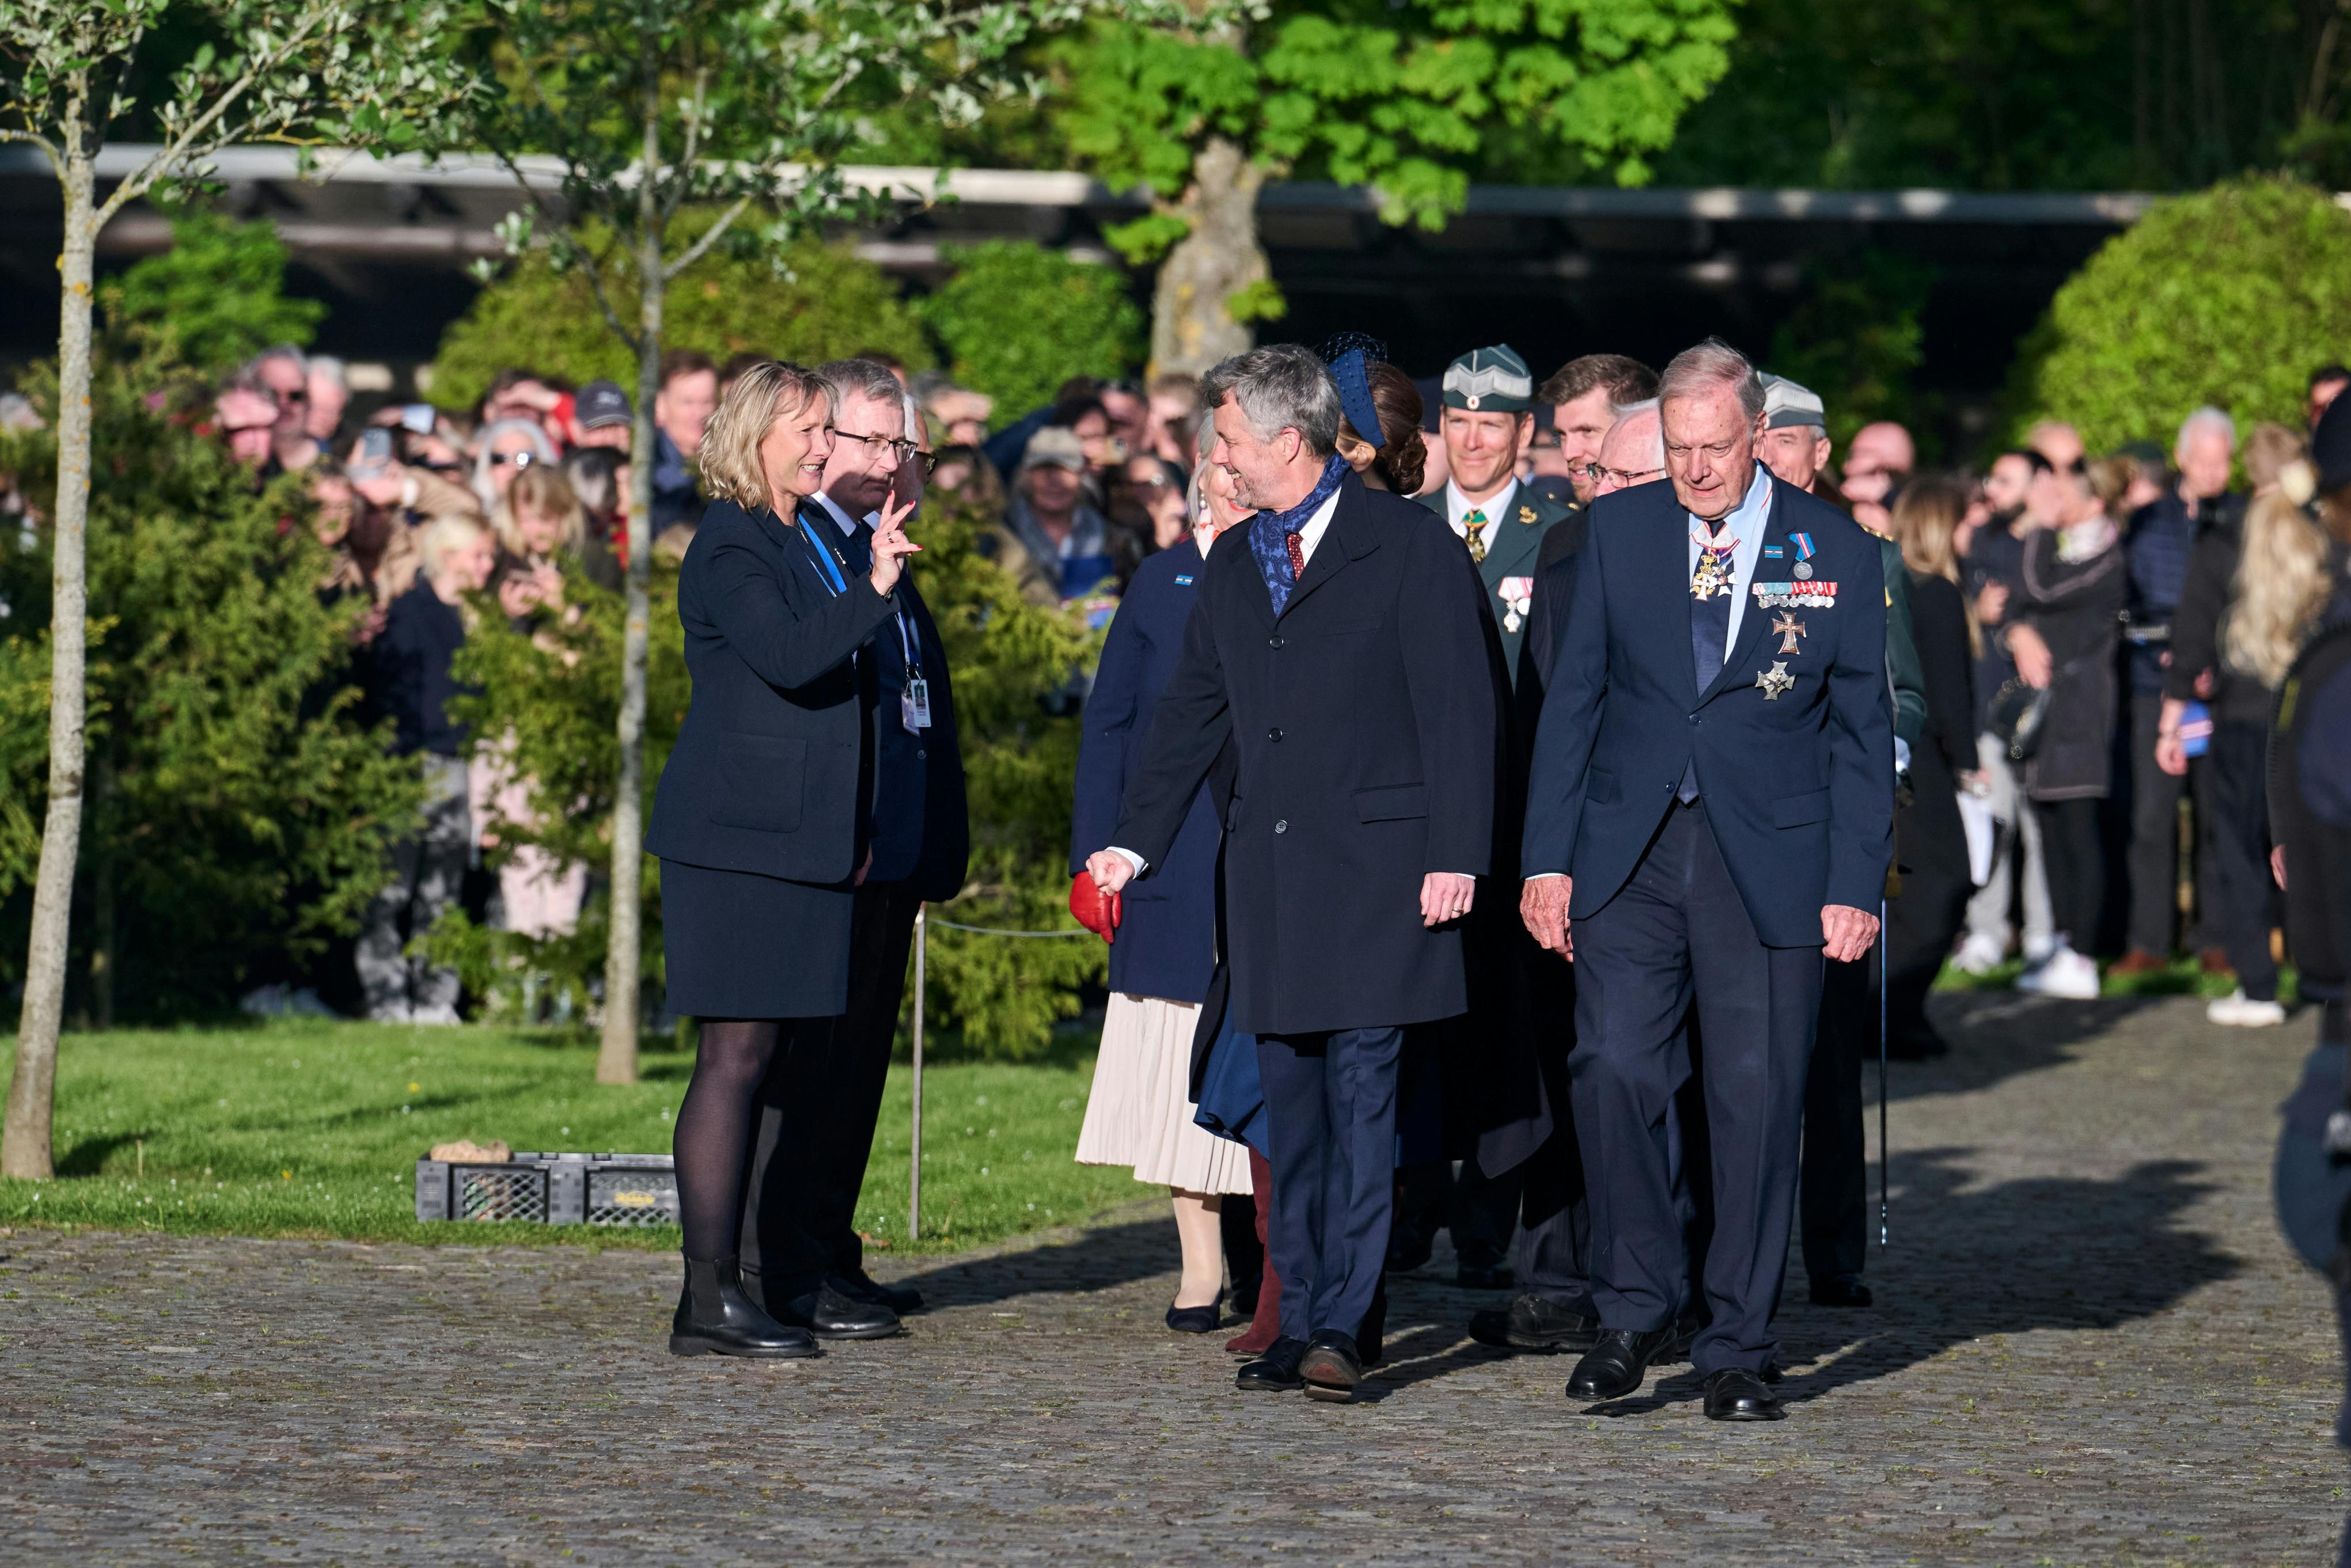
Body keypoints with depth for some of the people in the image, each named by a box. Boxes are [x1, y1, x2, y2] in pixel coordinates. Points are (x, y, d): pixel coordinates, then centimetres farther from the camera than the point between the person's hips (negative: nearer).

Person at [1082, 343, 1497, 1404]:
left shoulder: (1410, 548, -3)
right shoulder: (1233, 567, 17)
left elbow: (1458, 708, -7)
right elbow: (1191, 712, 23)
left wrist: (1455, 855, -13)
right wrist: (1135, 843, 18)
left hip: (1375, 867, -6)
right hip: (1269, 873, 6)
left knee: (1362, 1096, -9)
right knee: (1291, 1105, 6)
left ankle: (1340, 1324, -10)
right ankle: (1299, 1320, 9)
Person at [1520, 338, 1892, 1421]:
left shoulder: (1833, 550, 1)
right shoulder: (1619, 532, 6)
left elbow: (1863, 730, 3)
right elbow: (1571, 700, 8)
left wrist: (1856, 885, -4)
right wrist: (1548, 858, 1)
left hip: (1770, 863, -1)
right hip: (1628, 854, 1)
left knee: (1757, 1097, 0)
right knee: (1612, 1069, -10)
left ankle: (1737, 1348, 9)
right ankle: (1635, 1311, 7)